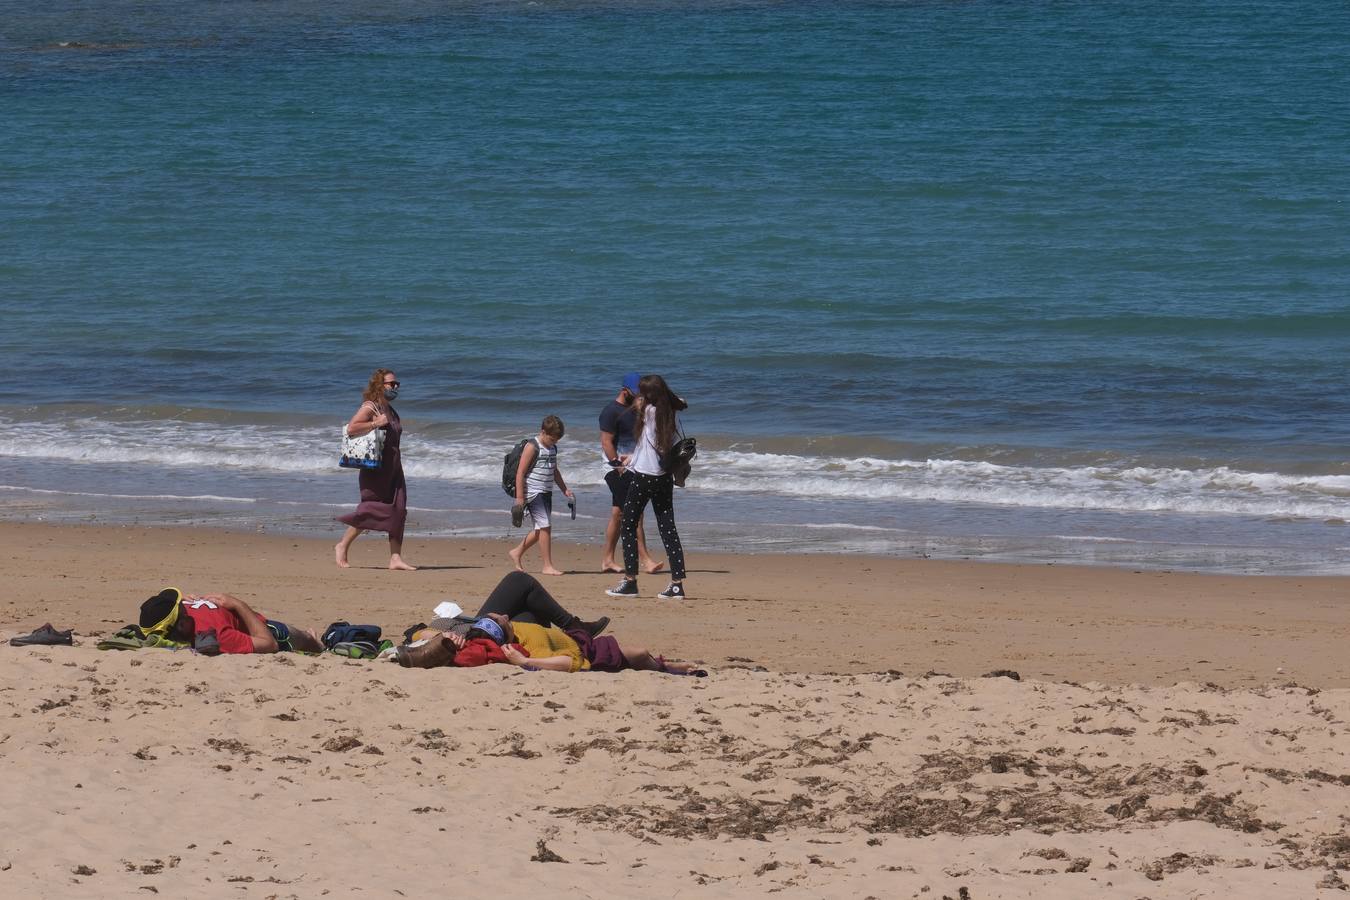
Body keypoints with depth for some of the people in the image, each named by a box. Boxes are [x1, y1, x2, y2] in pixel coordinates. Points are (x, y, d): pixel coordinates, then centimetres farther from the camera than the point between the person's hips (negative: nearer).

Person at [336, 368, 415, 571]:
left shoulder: (391, 411, 18)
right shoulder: (370, 407, -8)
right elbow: (351, 428, -20)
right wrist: (375, 423, -22)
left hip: (393, 467, 8)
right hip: (375, 467, -8)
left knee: (397, 511, -2)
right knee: (371, 510, -6)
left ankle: (395, 558, -5)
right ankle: (343, 546, 11)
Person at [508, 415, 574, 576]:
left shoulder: (552, 448, 14)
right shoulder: (532, 448, -11)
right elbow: (520, 473, -13)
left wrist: (565, 490, 23)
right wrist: (519, 498, -16)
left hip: (546, 494, 9)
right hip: (533, 494, -9)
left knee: (540, 529, 11)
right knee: (545, 526, -12)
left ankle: (517, 553, 29)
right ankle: (547, 565, -8)